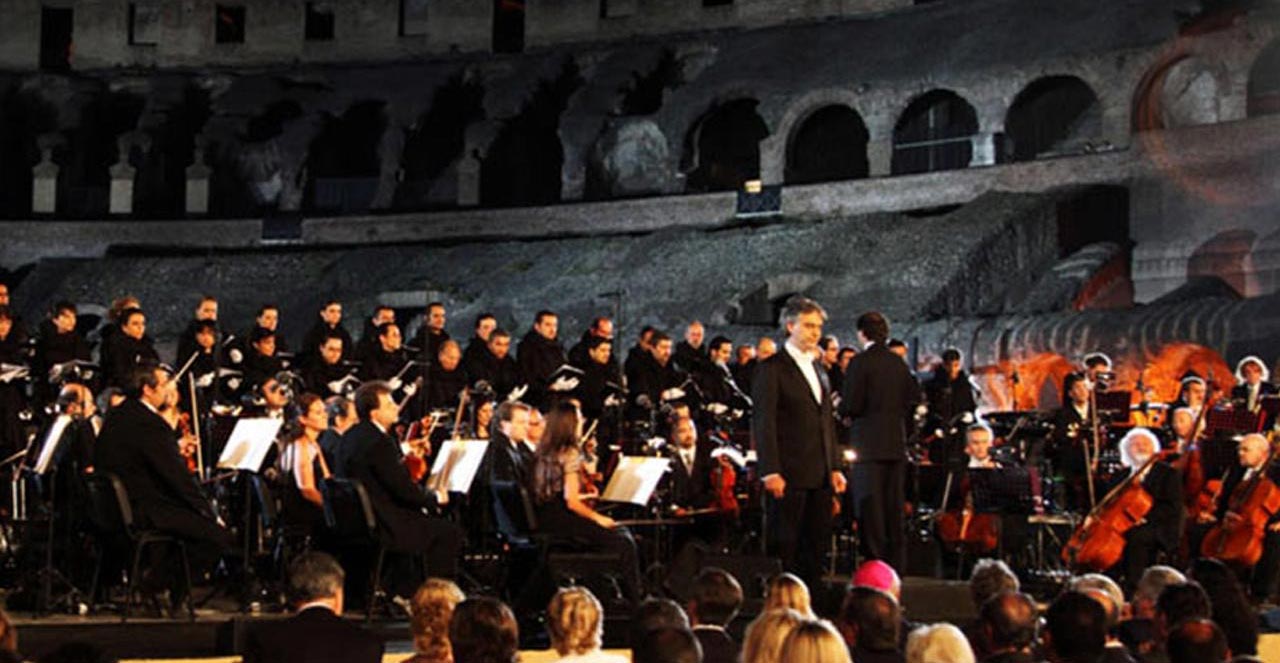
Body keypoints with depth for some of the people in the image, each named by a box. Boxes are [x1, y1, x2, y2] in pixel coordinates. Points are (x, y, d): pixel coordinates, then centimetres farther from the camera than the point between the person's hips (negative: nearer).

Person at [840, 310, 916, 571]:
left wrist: (841, 410, 7)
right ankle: (896, 561, 15)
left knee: (870, 507, -4)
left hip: (869, 444, -6)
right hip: (896, 443, 6)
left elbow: (852, 405, -13)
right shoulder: (899, 363, 9)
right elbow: (913, 399, 12)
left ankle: (876, 561, -6)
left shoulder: (860, 363, -10)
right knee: (894, 506, 11)